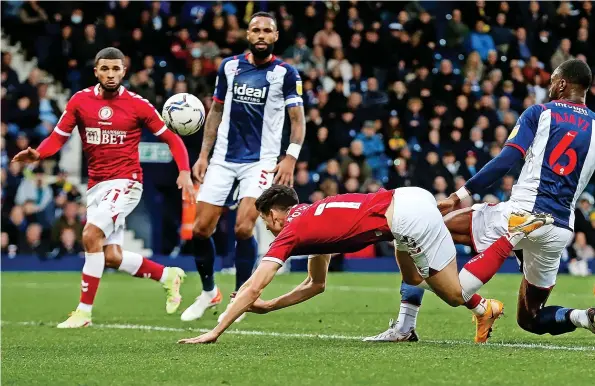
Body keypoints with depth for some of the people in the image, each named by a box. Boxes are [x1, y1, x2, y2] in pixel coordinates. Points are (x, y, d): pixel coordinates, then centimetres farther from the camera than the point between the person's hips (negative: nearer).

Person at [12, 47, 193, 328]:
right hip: (96, 185, 5)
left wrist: (184, 172, -11)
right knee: (112, 258, 7)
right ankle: (168, 276, 31)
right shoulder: (80, 101, 2)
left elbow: (170, 138, 2)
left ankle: (84, 311, -15)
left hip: (125, 182, -5)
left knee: (91, 235, -23)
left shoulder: (137, 105, -5)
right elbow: (58, 137, 3)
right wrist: (37, 154, -18)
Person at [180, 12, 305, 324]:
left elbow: (298, 120, -4)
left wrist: (290, 158, -17)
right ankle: (208, 292, 20)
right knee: (201, 228, -1)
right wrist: (203, 154, 10)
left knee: (243, 228, -17)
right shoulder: (230, 66, 6)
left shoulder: (285, 73, -4)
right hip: (223, 158, 4)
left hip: (260, 161, -4)